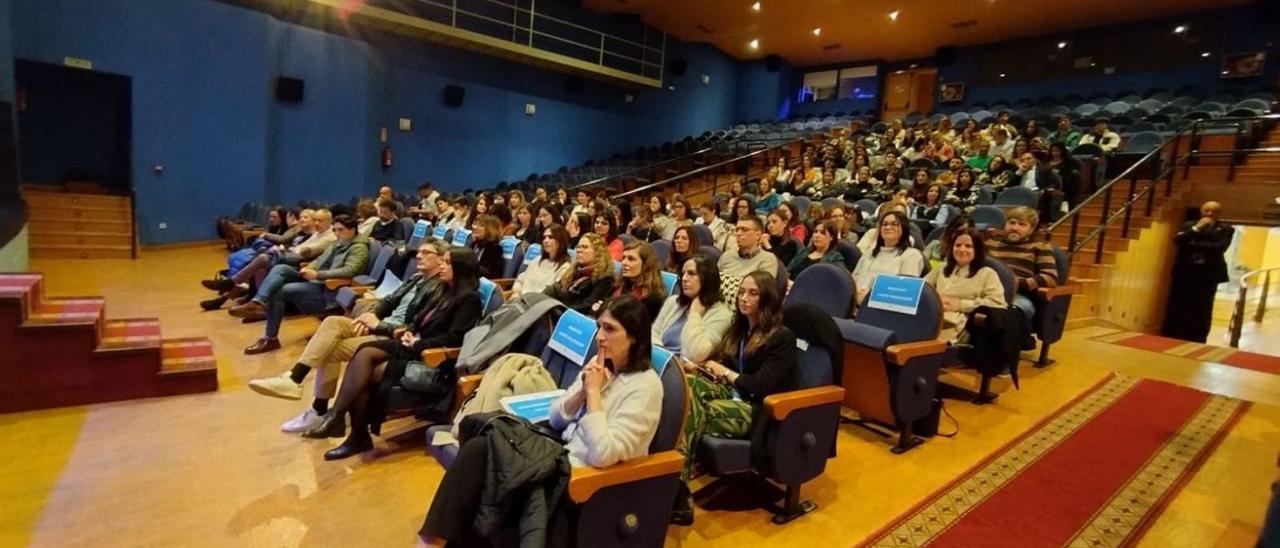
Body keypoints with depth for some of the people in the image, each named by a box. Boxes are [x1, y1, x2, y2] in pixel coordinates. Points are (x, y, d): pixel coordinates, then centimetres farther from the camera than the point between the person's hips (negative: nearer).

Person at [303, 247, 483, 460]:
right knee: (364, 353, -17)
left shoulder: (469, 298, -9)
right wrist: (408, 330, 2)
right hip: (413, 347, 8)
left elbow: (454, 337, -19)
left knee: (365, 373, -20)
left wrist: (417, 344, -15)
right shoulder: (447, 292, 19)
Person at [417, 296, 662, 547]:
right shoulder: (600, 365, 5)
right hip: (563, 455, 7)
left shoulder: (646, 386, -18)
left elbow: (603, 454, -27)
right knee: (477, 448, -11)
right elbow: (555, 419, 6)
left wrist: (594, 391, -20)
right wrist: (582, 390, -12)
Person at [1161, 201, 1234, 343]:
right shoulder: (1188, 225, 11)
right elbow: (1177, 240, -5)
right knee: (1177, 308, 2)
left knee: (1201, 310, -2)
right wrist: (1196, 229, -11)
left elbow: (1220, 247, -10)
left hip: (1208, 274, -1)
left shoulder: (1226, 229, 6)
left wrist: (1193, 244, -8)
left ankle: (1195, 342, 2)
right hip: (1184, 272, 1)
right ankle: (1169, 340, 8)